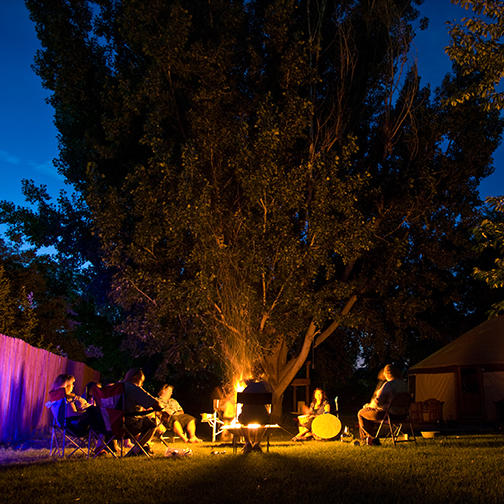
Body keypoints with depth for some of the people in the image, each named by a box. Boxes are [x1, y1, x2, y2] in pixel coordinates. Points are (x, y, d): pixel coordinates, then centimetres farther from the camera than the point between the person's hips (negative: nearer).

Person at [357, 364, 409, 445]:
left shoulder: (388, 384, -23)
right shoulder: (404, 384, 4)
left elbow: (377, 402, -25)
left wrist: (369, 405, -4)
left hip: (386, 414, -9)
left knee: (361, 413, 14)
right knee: (369, 412, 31)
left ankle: (372, 438, 21)